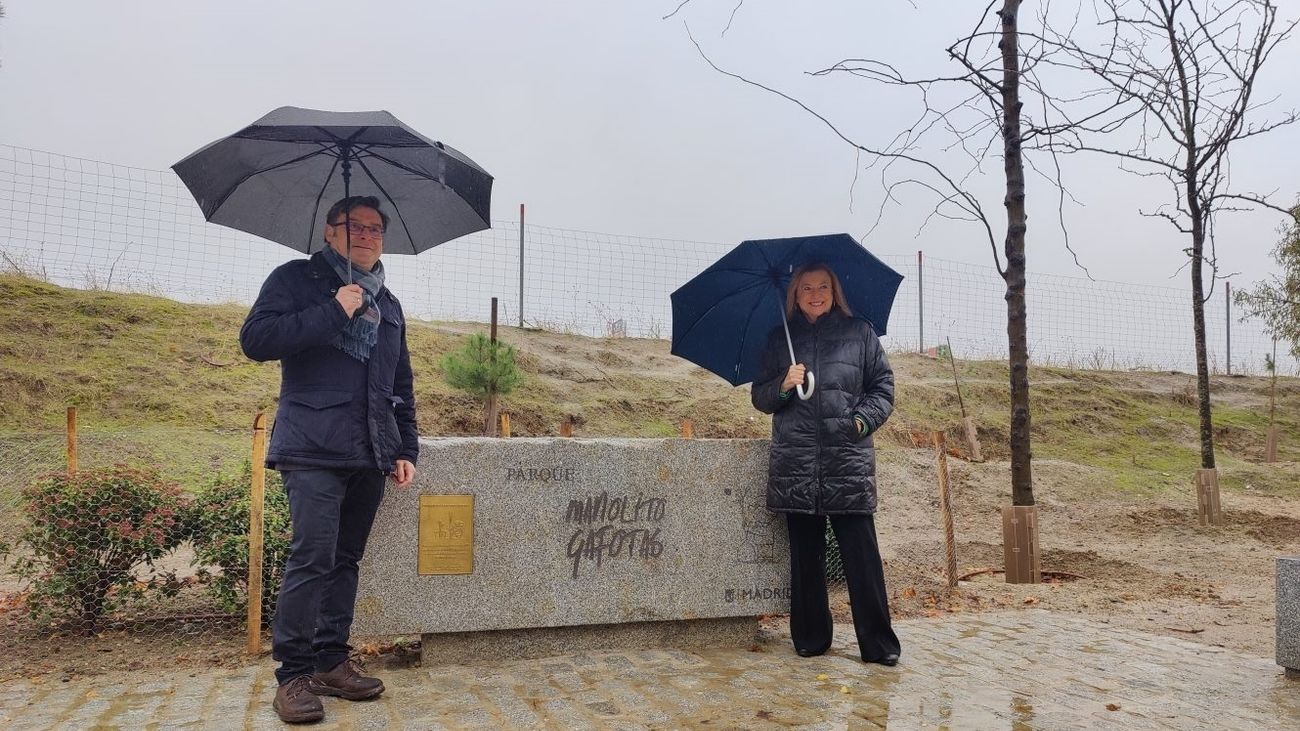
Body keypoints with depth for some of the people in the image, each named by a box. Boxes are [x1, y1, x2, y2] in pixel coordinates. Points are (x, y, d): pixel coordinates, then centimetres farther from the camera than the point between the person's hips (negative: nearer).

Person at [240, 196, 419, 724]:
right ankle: (293, 674, 0)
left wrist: (406, 449, 13)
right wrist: (332, 312, -13)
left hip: (370, 456, 6)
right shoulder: (296, 279, 5)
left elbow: (401, 387, 22)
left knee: (346, 559, 9)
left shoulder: (388, 305, 20)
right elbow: (255, 339, -11)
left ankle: (331, 661, 18)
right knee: (313, 556, -11)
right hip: (314, 449, -5)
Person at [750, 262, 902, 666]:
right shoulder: (779, 339, 13)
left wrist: (864, 419, -6)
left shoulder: (860, 333, 10)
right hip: (795, 464, 2)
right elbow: (759, 397, 15)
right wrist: (783, 386, -6)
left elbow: (883, 387, 10)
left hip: (849, 461, -1)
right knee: (805, 553, 8)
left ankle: (878, 643, 6)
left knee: (861, 554, -3)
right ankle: (810, 638, 19)